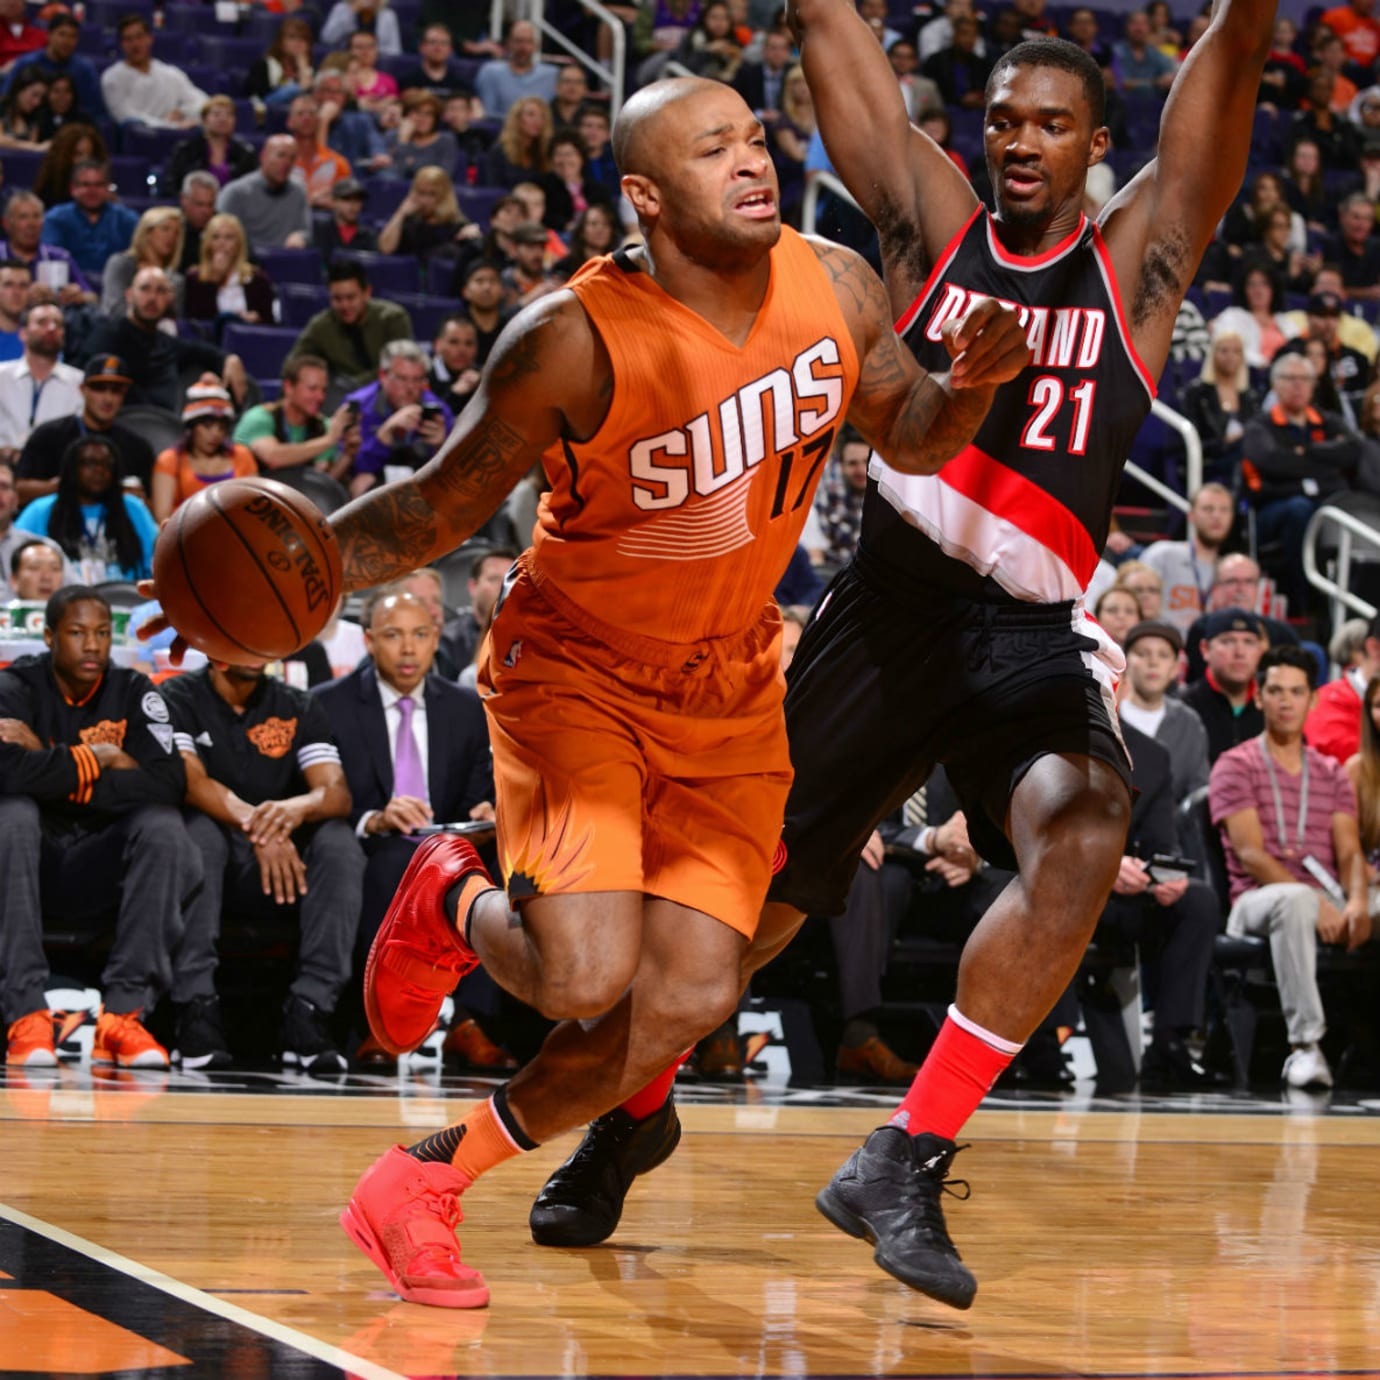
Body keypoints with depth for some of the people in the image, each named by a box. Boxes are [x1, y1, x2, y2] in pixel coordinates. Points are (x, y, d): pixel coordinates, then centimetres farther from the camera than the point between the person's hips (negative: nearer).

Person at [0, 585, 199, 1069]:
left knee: (162, 824, -26)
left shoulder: (134, 693, 1)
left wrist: (53, 768, -20)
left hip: (99, 868, 2)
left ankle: (124, 1012, -30)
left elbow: (167, 784, -17)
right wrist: (97, 760, -19)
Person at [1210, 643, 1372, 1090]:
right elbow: (1250, 855, -8)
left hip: (1325, 904, 4)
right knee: (1295, 898, -40)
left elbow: (1350, 852, 7)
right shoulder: (1235, 766, 4)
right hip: (1257, 900, -4)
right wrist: (1316, 903, -21)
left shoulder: (1331, 774, 19)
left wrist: (1357, 902, -18)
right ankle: (1305, 1044, -45)